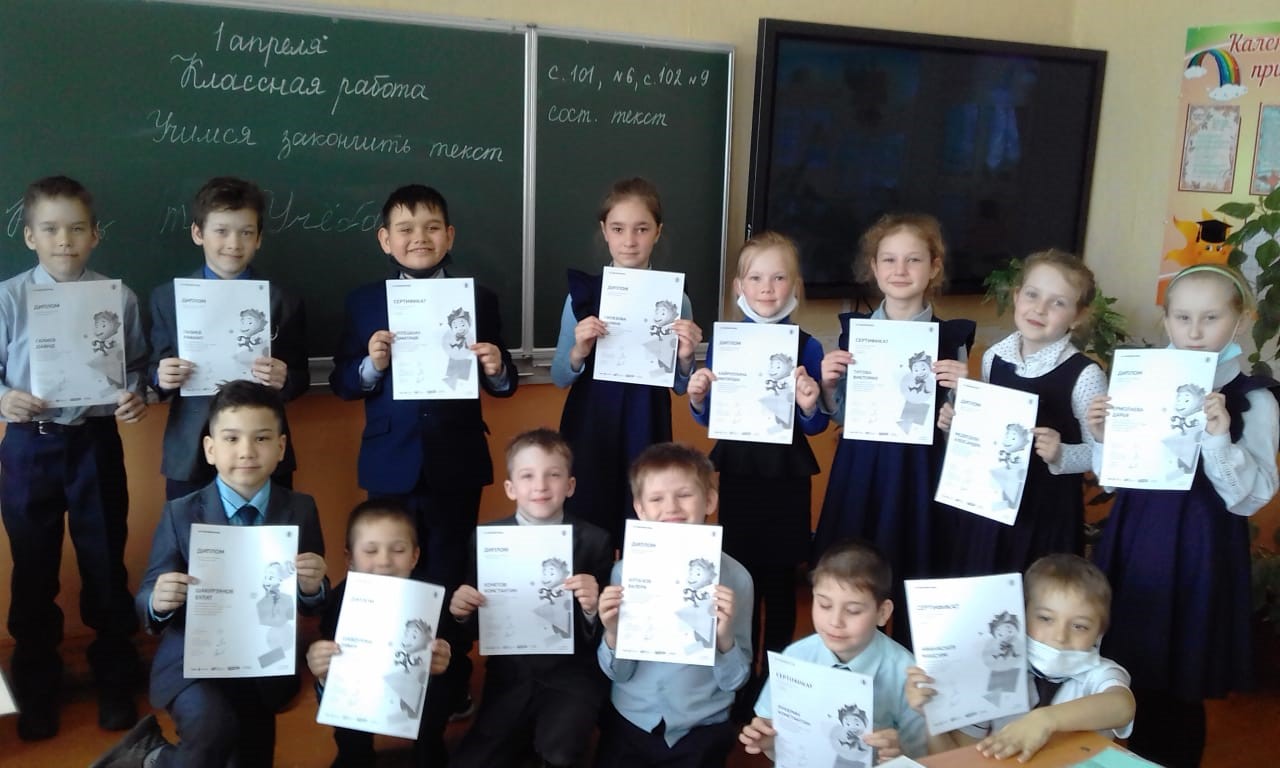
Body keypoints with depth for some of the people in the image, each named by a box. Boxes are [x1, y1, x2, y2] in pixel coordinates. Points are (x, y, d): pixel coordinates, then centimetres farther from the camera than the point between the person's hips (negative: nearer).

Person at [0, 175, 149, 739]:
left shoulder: (118, 298, -5)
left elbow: (135, 367, 1)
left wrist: (134, 397, -18)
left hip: (95, 443, 0)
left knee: (105, 563, 11)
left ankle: (114, 679, 32)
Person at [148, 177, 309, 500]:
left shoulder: (283, 301, 0)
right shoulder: (167, 297, 5)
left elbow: (300, 377, 1)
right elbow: (154, 369, 8)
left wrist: (284, 380, -21)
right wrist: (160, 377, -15)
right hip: (190, 458, 1)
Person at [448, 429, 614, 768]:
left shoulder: (594, 541, -8)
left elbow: (601, 637, -6)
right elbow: (479, 624, 7)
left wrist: (592, 608, -26)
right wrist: (462, 611, -14)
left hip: (571, 677, -3)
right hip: (509, 678, 3)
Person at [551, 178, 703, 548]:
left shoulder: (675, 299, -2)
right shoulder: (582, 295, -2)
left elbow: (680, 387, 5)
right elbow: (559, 379, 2)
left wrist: (685, 357, -14)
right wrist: (578, 352, -17)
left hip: (646, 432, 0)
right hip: (589, 431, 0)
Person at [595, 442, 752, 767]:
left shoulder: (734, 577, -11)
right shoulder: (625, 571, -7)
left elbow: (734, 681, -6)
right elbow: (617, 673, -2)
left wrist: (725, 637, -24)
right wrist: (613, 633, -21)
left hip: (701, 732, -1)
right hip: (628, 724, 1)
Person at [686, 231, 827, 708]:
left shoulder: (807, 348, -6)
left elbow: (815, 426, -3)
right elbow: (707, 418, 5)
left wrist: (809, 406, -24)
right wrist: (698, 397, -15)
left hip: (787, 478, -1)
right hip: (738, 475, 1)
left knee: (780, 582, 10)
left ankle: (776, 676, 27)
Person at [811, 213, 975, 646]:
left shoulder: (951, 338, -3)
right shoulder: (854, 330, 3)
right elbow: (841, 416, 9)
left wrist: (960, 388, -17)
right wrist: (829, 384, -9)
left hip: (919, 472, -2)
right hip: (860, 469, 2)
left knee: (914, 579, 6)